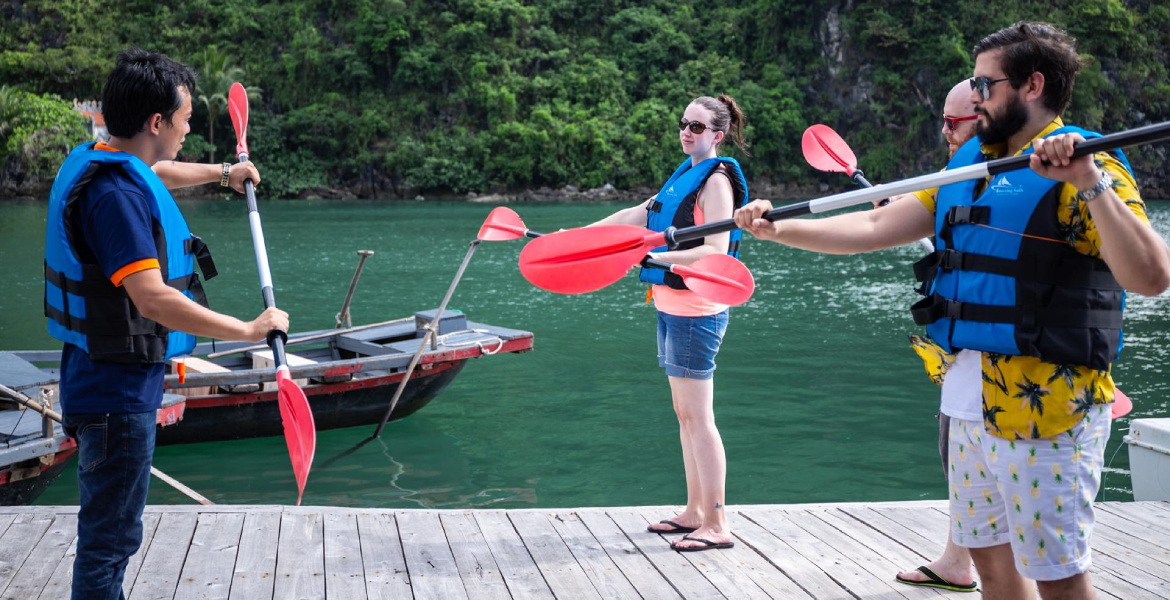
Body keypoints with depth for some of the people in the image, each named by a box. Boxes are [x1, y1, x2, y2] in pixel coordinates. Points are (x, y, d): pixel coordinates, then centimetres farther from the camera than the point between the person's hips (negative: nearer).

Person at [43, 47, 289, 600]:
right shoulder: (115, 192, -24)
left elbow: (159, 172, 34)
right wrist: (250, 330, -25)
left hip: (112, 382, 11)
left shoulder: (98, 162, 9)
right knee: (109, 537, -2)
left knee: (110, 530, 22)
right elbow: (152, 299, -31)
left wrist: (223, 172, 49)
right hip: (120, 390, -11)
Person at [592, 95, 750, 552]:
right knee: (685, 415, 14)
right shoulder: (686, 174, 16)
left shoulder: (717, 179, -11)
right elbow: (638, 214, 23)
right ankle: (694, 513, 23)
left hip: (697, 311, -9)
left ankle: (716, 526, -3)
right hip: (672, 307, 9)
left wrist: (656, 257, -29)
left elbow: (716, 250, -21)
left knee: (698, 417, -8)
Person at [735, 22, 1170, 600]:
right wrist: (777, 229, 4)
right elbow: (875, 227, 11)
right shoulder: (970, 164, 13)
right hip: (975, 400, 8)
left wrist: (1092, 184, -33)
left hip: (1043, 408, -8)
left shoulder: (1085, 168, -11)